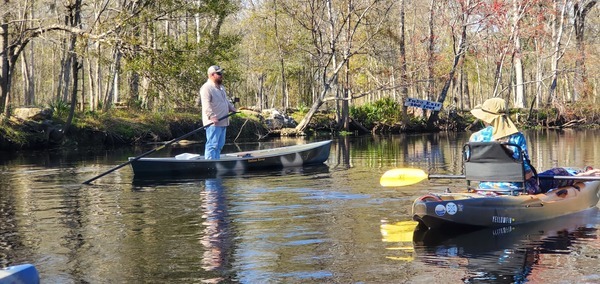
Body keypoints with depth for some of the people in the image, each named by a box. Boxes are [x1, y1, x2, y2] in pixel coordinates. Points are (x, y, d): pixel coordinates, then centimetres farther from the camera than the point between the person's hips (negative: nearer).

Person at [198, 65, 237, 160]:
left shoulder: (221, 87, 20)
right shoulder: (207, 88, -12)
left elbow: (226, 101, 32)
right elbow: (206, 105, -22)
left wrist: (234, 109, 20)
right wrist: (212, 117, -31)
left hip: (223, 122, 10)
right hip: (213, 123, -10)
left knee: (220, 145, 13)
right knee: (212, 144, -10)